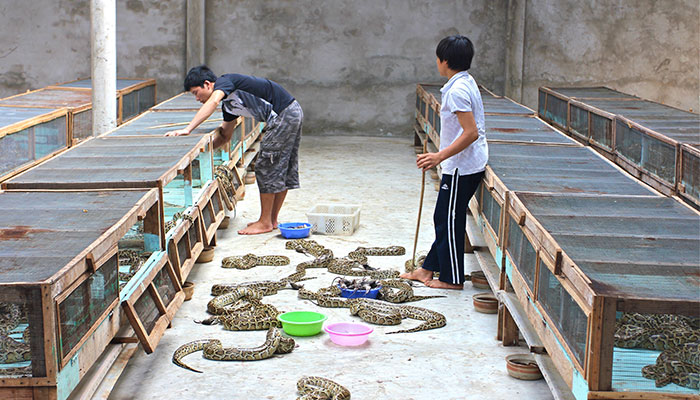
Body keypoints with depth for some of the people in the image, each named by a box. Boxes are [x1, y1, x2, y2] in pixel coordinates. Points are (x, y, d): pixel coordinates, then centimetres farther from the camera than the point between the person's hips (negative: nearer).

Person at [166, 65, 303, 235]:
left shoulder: (224, 81, -8)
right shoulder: (228, 102, 18)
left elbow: (213, 102, -29)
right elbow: (225, 135, 25)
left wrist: (187, 129, -33)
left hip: (284, 115, -10)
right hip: (294, 112, 10)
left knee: (266, 167, -3)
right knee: (283, 169, 14)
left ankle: (265, 222, 5)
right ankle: (272, 219, 24)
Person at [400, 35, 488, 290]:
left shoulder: (457, 90, -20)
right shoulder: (467, 83, 12)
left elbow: (471, 133, -26)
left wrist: (440, 156, -26)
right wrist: (442, 156, 26)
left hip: (462, 168, -10)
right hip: (466, 165, 10)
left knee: (449, 221, 0)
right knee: (444, 218, 17)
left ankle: (453, 279, 10)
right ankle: (429, 269, 27)